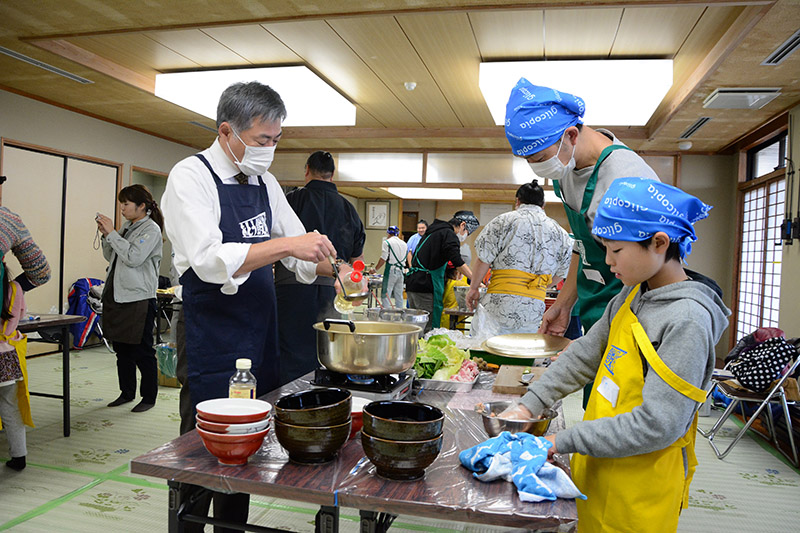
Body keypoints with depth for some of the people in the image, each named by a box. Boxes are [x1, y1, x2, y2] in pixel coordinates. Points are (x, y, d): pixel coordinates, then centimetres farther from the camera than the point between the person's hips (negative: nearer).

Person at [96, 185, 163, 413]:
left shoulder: (151, 229, -9)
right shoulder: (126, 226, 14)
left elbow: (133, 257, -21)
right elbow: (111, 257, 19)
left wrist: (112, 233, -14)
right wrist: (106, 235, 5)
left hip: (138, 298, -8)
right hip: (116, 295, 8)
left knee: (141, 350, -1)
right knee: (121, 349, 16)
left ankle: (149, 397, 12)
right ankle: (127, 392, 29)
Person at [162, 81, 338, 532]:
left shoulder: (264, 181, 9)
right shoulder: (191, 177, -11)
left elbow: (299, 246, 15)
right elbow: (209, 260, -23)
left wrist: (333, 269, -3)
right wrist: (286, 246, -28)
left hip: (259, 334, 7)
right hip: (212, 339, -6)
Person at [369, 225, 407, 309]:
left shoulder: (387, 242, -4)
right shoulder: (404, 244, 14)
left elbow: (383, 258, -10)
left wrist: (375, 269, -2)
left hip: (391, 270, -6)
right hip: (400, 271, 6)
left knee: (385, 295, -5)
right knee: (399, 296, 10)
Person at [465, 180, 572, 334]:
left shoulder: (504, 220, 1)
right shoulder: (559, 231, 13)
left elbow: (485, 259, -1)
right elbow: (559, 274, 15)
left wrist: (474, 288, 8)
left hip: (500, 304, -3)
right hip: (534, 310, 4)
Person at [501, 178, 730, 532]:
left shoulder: (688, 320, -23)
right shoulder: (631, 297, 2)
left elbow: (656, 425, -26)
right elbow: (584, 356, 8)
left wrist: (562, 442, -22)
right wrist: (529, 406, 0)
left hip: (638, 490, -7)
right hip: (599, 467, 7)